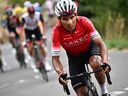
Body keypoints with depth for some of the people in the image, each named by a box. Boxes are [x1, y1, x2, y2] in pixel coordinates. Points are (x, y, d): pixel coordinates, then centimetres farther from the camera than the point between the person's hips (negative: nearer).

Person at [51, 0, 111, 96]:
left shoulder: (84, 22, -30)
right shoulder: (57, 31, -30)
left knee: (96, 63, -36)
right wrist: (60, 73, -47)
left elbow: (100, 43, -29)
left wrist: (105, 61, -47)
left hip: (90, 48, -1)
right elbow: (55, 58, -27)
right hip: (74, 57, 1)